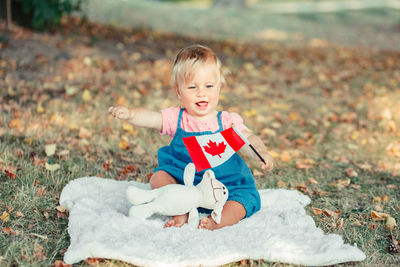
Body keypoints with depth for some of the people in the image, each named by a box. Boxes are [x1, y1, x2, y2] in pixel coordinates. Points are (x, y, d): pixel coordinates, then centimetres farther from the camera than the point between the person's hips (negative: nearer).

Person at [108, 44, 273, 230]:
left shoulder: (227, 121, -3)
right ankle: (181, 213, -24)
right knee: (158, 177, -20)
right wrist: (130, 113, -38)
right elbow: (150, 118, -16)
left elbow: (248, 139, -12)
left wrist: (261, 153, -34)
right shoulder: (176, 119, -2)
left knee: (245, 198, -23)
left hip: (224, 182, -1)